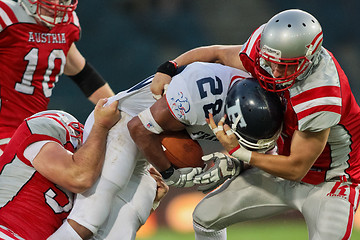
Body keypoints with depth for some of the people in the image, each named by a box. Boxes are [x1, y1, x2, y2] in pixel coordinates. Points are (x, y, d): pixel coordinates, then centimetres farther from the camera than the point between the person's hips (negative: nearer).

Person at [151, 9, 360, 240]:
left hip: (328, 183, -7)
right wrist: (169, 69, -7)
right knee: (205, 216, 6)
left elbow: (296, 169, -27)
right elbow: (217, 53, 4)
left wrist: (239, 152, -23)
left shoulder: (321, 101, -38)